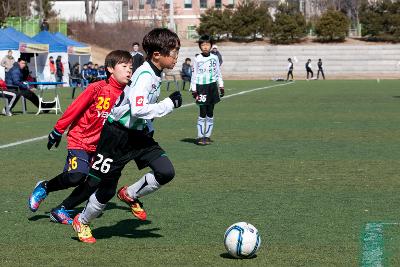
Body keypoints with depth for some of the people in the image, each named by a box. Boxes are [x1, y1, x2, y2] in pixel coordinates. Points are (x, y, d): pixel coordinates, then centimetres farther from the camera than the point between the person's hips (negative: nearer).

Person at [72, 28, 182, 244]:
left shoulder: (155, 74, 4)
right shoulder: (144, 76, -24)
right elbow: (139, 110, -35)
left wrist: (148, 128, 19)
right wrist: (170, 103, -26)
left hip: (140, 134, 8)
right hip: (118, 136, -8)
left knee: (166, 172, -11)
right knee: (107, 189, 4)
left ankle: (130, 195, 13)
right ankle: (82, 222, 29)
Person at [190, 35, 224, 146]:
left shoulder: (214, 58, 7)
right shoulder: (197, 59, -2)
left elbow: (218, 73, 13)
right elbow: (194, 75, 0)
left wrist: (221, 86, 9)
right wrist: (193, 90, -4)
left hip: (212, 87, 3)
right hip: (201, 87, -3)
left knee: (210, 113, 5)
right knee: (202, 113, -6)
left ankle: (207, 135, 11)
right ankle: (200, 136, 0)